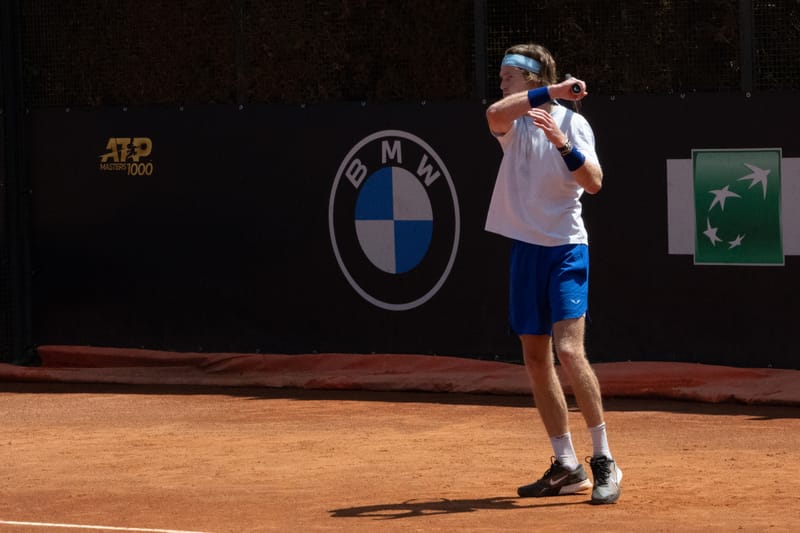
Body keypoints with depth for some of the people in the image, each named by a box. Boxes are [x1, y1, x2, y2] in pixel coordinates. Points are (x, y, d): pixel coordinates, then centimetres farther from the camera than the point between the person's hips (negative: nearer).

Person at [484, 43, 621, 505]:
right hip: (525, 248, 6)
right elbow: (495, 113, -18)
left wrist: (562, 143, -32)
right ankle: (566, 467, 14)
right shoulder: (514, 124, 7)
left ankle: (604, 460, -11)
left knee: (568, 350, -19)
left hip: (566, 248, -6)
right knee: (536, 360, 7)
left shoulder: (572, 123, -5)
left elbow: (594, 183, -18)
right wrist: (550, 92, -29)